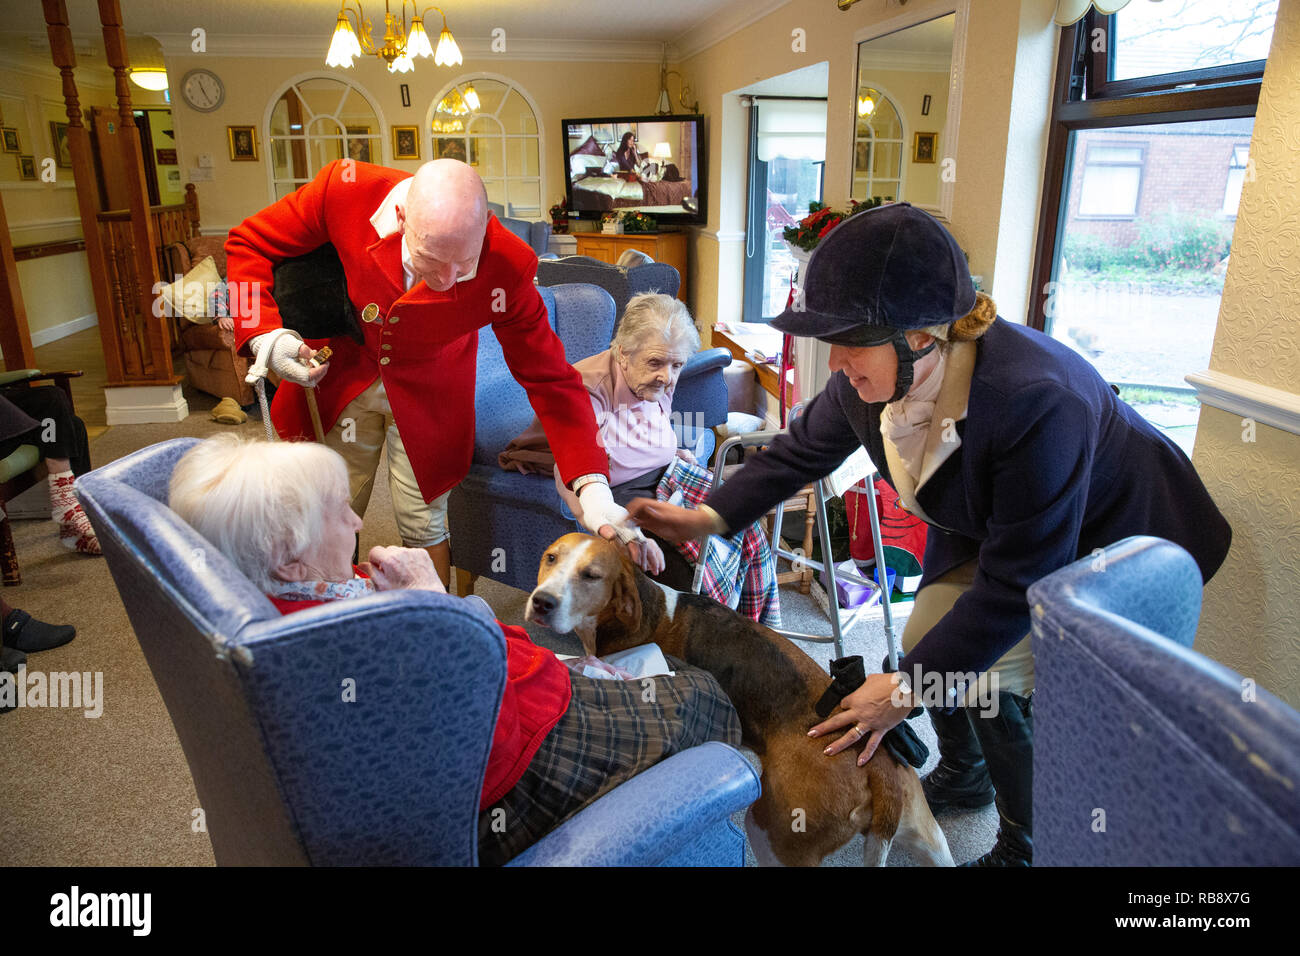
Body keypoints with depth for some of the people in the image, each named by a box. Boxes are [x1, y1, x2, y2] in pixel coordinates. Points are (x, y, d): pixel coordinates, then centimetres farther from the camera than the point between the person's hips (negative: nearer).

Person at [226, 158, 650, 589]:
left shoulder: (505, 268, -31)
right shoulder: (347, 191, -29)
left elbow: (550, 379, -23)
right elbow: (250, 244, -11)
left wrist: (593, 487, -33)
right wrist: (263, 335, -26)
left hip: (426, 396, -1)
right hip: (340, 377, 2)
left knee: (424, 528, 5)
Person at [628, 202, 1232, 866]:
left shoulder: (1037, 401, -42)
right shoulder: (870, 377, -21)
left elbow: (1016, 585, -35)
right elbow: (802, 450, -2)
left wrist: (908, 687, -29)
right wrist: (709, 517, -12)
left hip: (1105, 539, -6)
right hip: (989, 529, 7)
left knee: (996, 675, -16)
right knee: (926, 642, 2)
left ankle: (1029, 845, 14)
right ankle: (963, 775, 35)